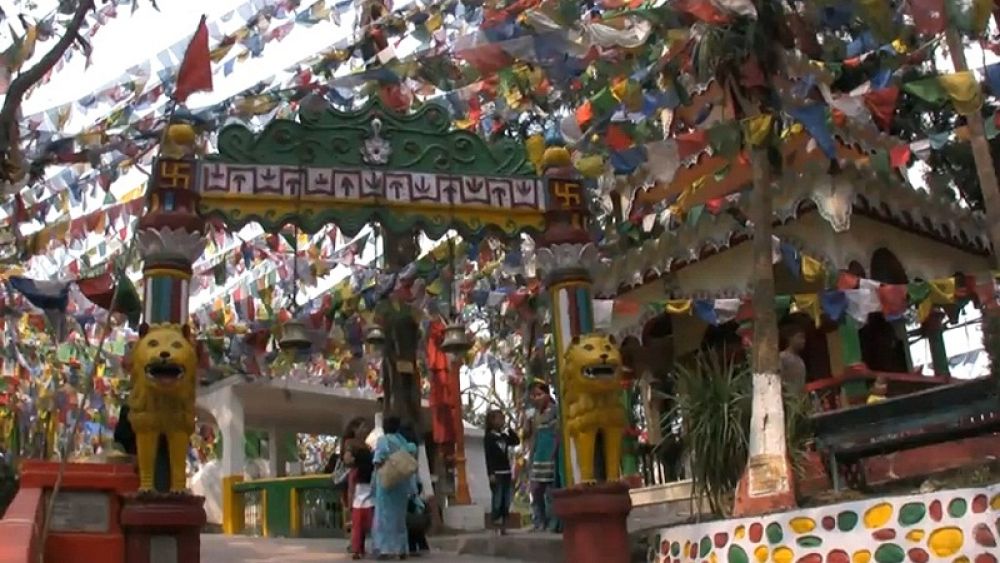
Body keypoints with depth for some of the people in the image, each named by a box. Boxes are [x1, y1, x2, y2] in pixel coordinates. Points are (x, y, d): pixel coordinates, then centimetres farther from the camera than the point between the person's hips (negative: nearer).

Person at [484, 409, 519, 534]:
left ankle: (503, 525, 11)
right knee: (497, 500, -7)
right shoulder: (489, 437, -4)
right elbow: (488, 457, -10)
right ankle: (496, 525, -3)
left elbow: (516, 441, 8)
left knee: (506, 500, 6)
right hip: (496, 473, -6)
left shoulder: (504, 436, 15)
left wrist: (509, 429, 5)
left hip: (506, 472, 6)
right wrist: (491, 474, -17)